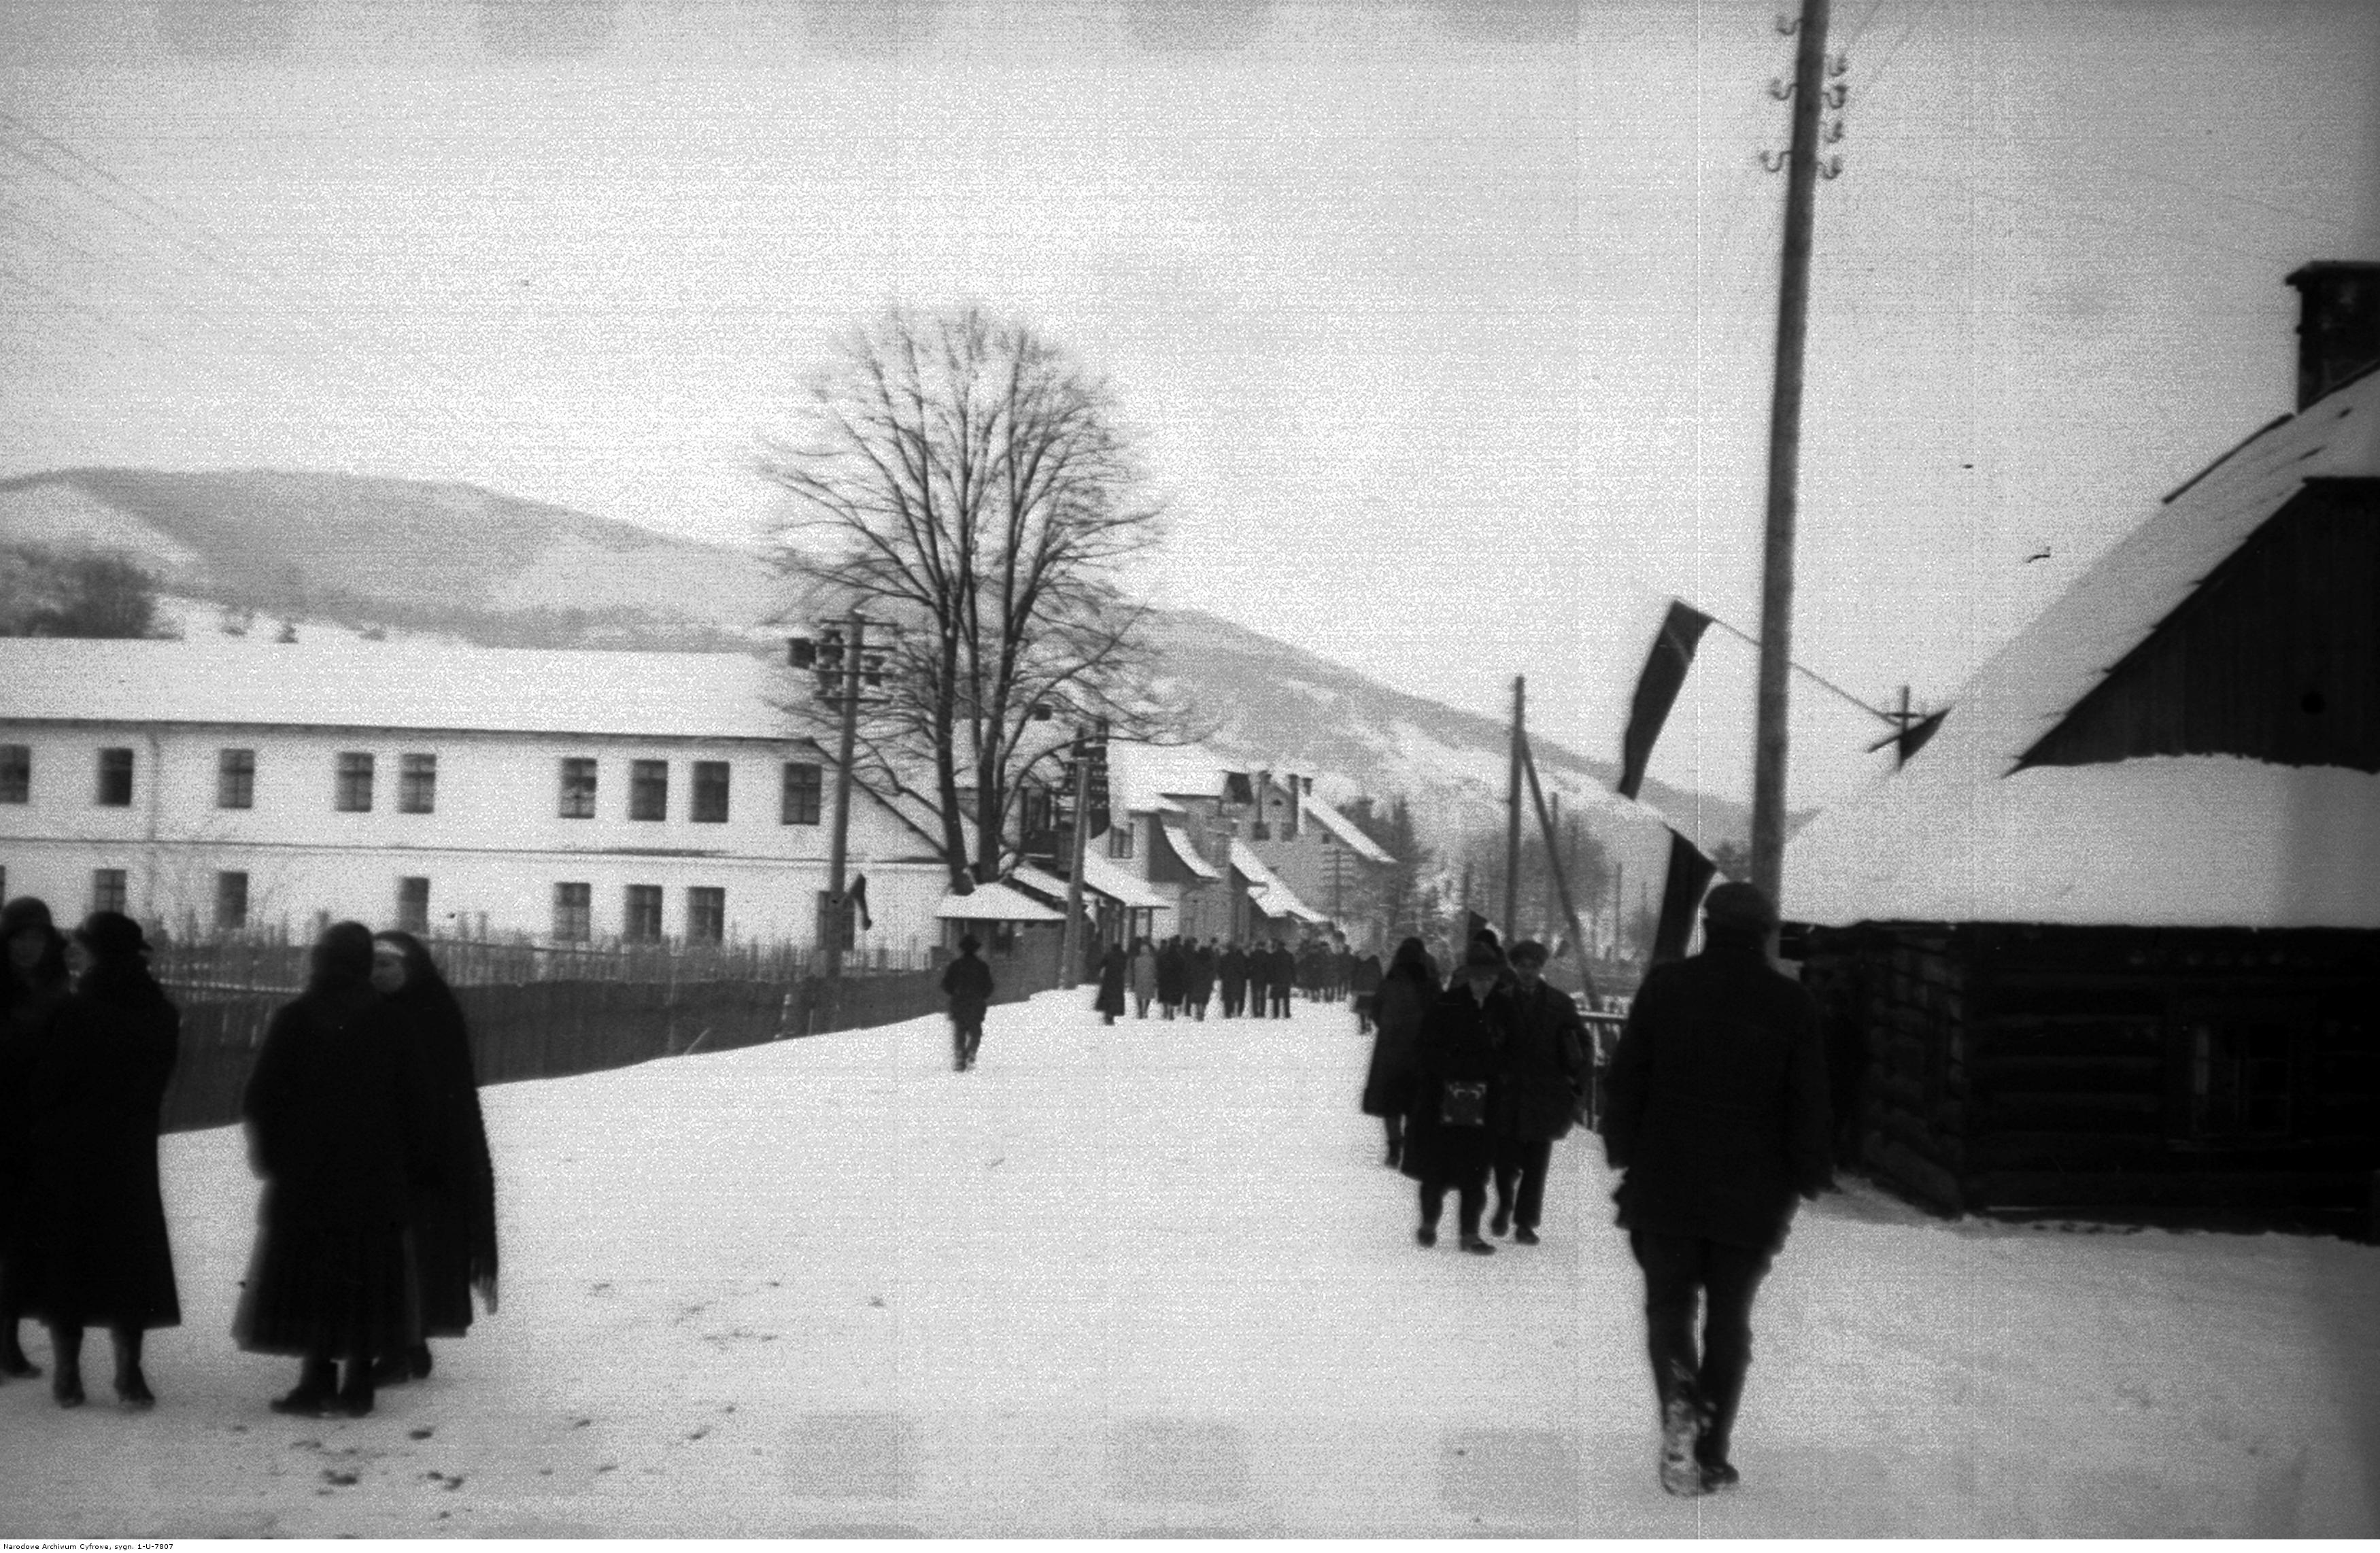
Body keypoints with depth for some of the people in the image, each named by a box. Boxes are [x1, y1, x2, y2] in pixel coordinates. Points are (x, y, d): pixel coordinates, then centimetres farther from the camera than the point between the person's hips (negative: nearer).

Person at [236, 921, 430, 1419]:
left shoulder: (293, 1020, -7)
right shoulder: (387, 1021, 1)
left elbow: (262, 1097, -7)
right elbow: (414, 1100, 3)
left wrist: (266, 1153, 5)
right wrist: (409, 1165, 11)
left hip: (306, 1172, -2)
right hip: (376, 1173, 2)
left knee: (310, 1271, 4)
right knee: (367, 1271, 8)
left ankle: (318, 1381, 0)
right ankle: (358, 1383, 8)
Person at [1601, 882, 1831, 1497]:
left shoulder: (1665, 985, -1)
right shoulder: (1793, 1003, -1)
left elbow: (1626, 1077, 1)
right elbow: (1809, 1102, 1)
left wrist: (1623, 1152, 9)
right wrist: (1806, 1178, 9)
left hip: (1665, 1185, 0)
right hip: (1750, 1193, 0)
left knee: (1668, 1303, 11)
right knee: (1729, 1318, 10)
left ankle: (1679, 1406, -14)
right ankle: (1711, 1454, 11)